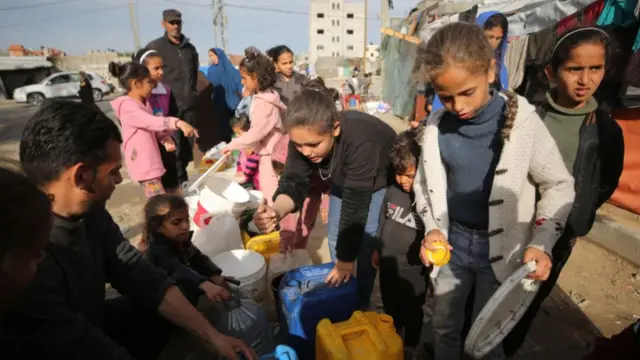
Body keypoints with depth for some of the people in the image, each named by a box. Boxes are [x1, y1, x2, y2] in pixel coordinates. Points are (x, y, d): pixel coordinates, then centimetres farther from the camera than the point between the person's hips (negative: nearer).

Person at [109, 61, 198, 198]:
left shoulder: (145, 103, 13)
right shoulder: (128, 106, -17)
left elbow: (152, 126, 15)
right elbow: (152, 122, -32)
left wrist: (166, 139, -6)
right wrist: (178, 123, -45)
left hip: (152, 162, 9)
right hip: (143, 165, -9)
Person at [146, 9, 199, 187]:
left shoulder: (190, 48, 16)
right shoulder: (154, 47, 0)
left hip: (189, 105, 5)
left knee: (187, 145, 9)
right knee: (173, 147, -8)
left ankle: (182, 178, 24)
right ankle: (178, 180, 1)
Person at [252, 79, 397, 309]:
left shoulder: (360, 141, -44)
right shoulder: (303, 137, -28)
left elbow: (355, 206, -38)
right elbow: (294, 182, -28)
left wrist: (346, 261, -29)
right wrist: (276, 210, -52)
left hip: (382, 180, -5)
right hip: (344, 180, 5)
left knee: (367, 244, -9)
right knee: (335, 240, 8)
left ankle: (360, 305, 15)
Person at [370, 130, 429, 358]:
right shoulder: (392, 192, -7)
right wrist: (377, 250, 15)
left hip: (413, 272, -5)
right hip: (387, 265, 5)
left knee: (411, 313, 20)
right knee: (390, 309, 26)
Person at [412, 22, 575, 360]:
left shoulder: (523, 121, -16)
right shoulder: (436, 126, -7)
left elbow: (559, 186, -5)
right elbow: (423, 183, 6)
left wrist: (541, 242, -16)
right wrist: (432, 227, -8)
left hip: (502, 249, -3)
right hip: (453, 240, 3)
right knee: (444, 325, 21)